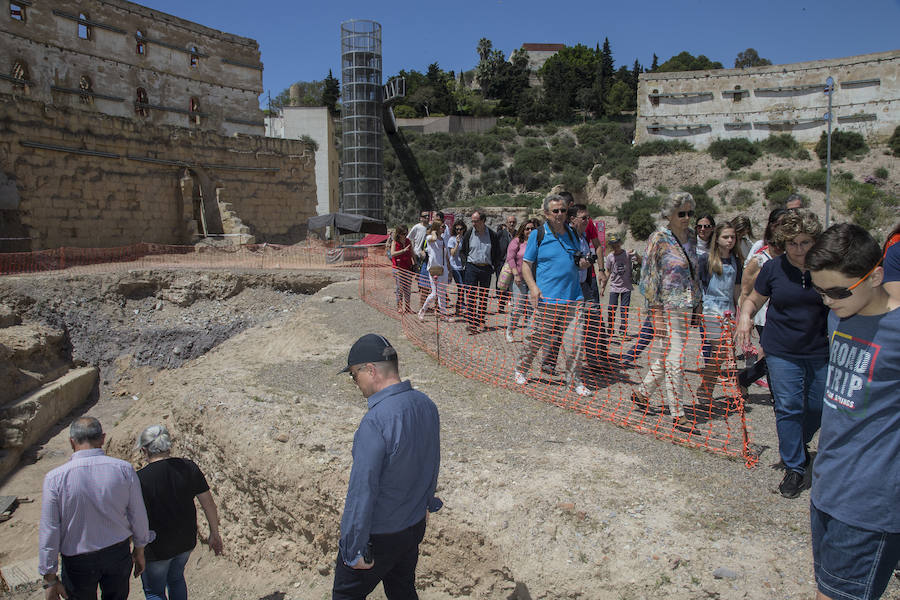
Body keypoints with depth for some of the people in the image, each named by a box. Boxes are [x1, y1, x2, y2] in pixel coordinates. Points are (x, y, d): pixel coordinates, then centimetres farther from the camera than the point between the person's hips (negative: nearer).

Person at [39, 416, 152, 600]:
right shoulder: (124, 470, -15)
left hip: (78, 561, -1)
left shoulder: (55, 478, -19)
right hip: (118, 553, 2)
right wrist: (139, 550, 11)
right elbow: (138, 516, -6)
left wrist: (50, 579, -1)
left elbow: (49, 532, -13)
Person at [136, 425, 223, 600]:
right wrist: (214, 533, 7)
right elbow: (208, 503, -5)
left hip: (156, 548, -4)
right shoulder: (188, 467, -11)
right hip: (186, 542, 5)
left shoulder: (139, 479, -22)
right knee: (176, 578, 31)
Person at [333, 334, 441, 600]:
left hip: (379, 535, -7)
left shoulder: (375, 423, -32)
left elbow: (362, 491, -26)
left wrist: (354, 549, -15)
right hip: (416, 526, 7)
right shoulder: (427, 405, -6)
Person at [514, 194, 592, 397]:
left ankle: (574, 380, 15)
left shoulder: (572, 234, 13)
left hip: (572, 297, 4)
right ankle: (520, 369, 28)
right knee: (536, 339, 5)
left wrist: (582, 264, 0)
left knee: (577, 340, 0)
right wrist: (533, 287, -13)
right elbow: (526, 264, 1)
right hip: (546, 298, -4)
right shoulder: (537, 235, -1)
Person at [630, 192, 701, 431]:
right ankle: (678, 415, 4)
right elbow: (650, 277, -12)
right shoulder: (659, 239, -11)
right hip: (668, 307, -7)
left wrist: (697, 303, 16)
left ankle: (642, 393, 32)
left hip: (687, 306, 7)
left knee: (667, 356, 14)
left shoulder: (690, 236, 10)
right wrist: (657, 313, -15)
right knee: (675, 359, -4)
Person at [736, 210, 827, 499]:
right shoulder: (773, 268, -4)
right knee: (788, 407, 0)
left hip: (821, 353, 1)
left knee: (818, 407, 12)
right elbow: (753, 299, 7)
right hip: (782, 352, -1)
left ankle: (798, 447, 40)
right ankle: (795, 467, 14)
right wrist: (745, 315, -14)